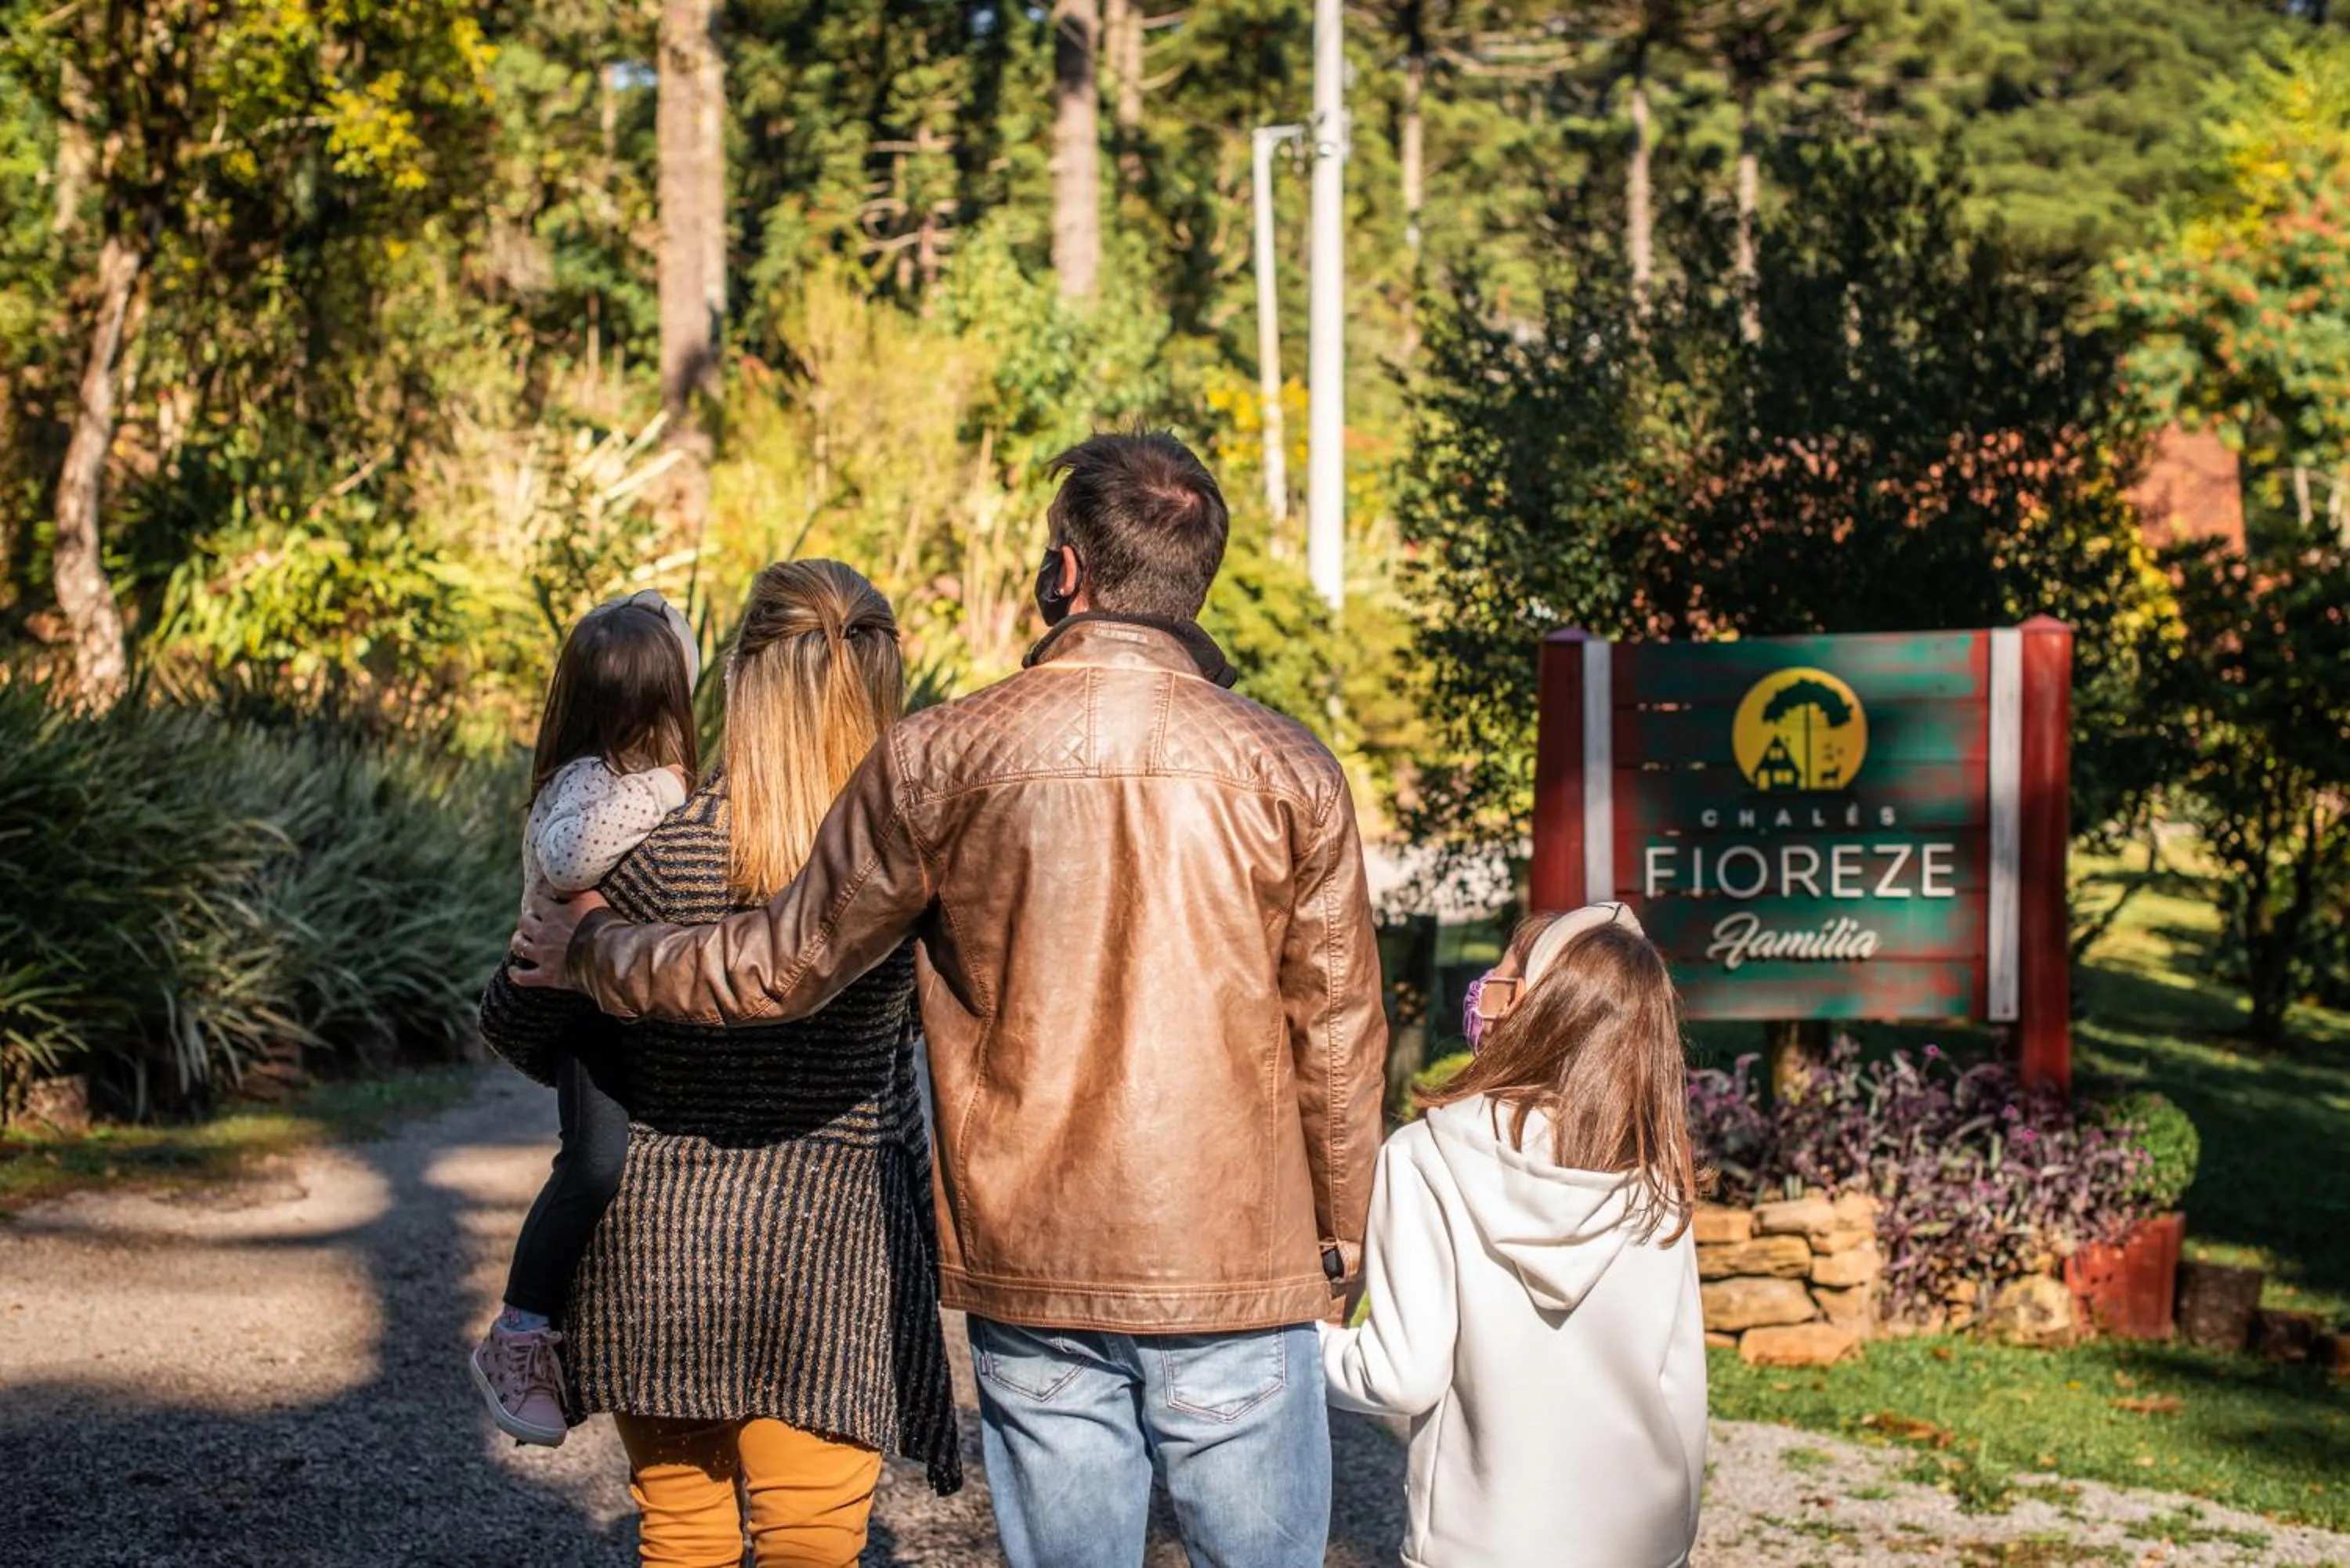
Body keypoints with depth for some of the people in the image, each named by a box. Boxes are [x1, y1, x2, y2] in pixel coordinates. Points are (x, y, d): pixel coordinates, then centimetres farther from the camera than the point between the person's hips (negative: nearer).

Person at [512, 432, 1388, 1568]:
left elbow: (777, 968, 5)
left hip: (1030, 1266, 1)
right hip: (1234, 1264, -1)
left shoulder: (938, 760, -4)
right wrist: (1339, 1235, 16)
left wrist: (592, 951, 22)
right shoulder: (1286, 771, -5)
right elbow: (1336, 1036, 1)